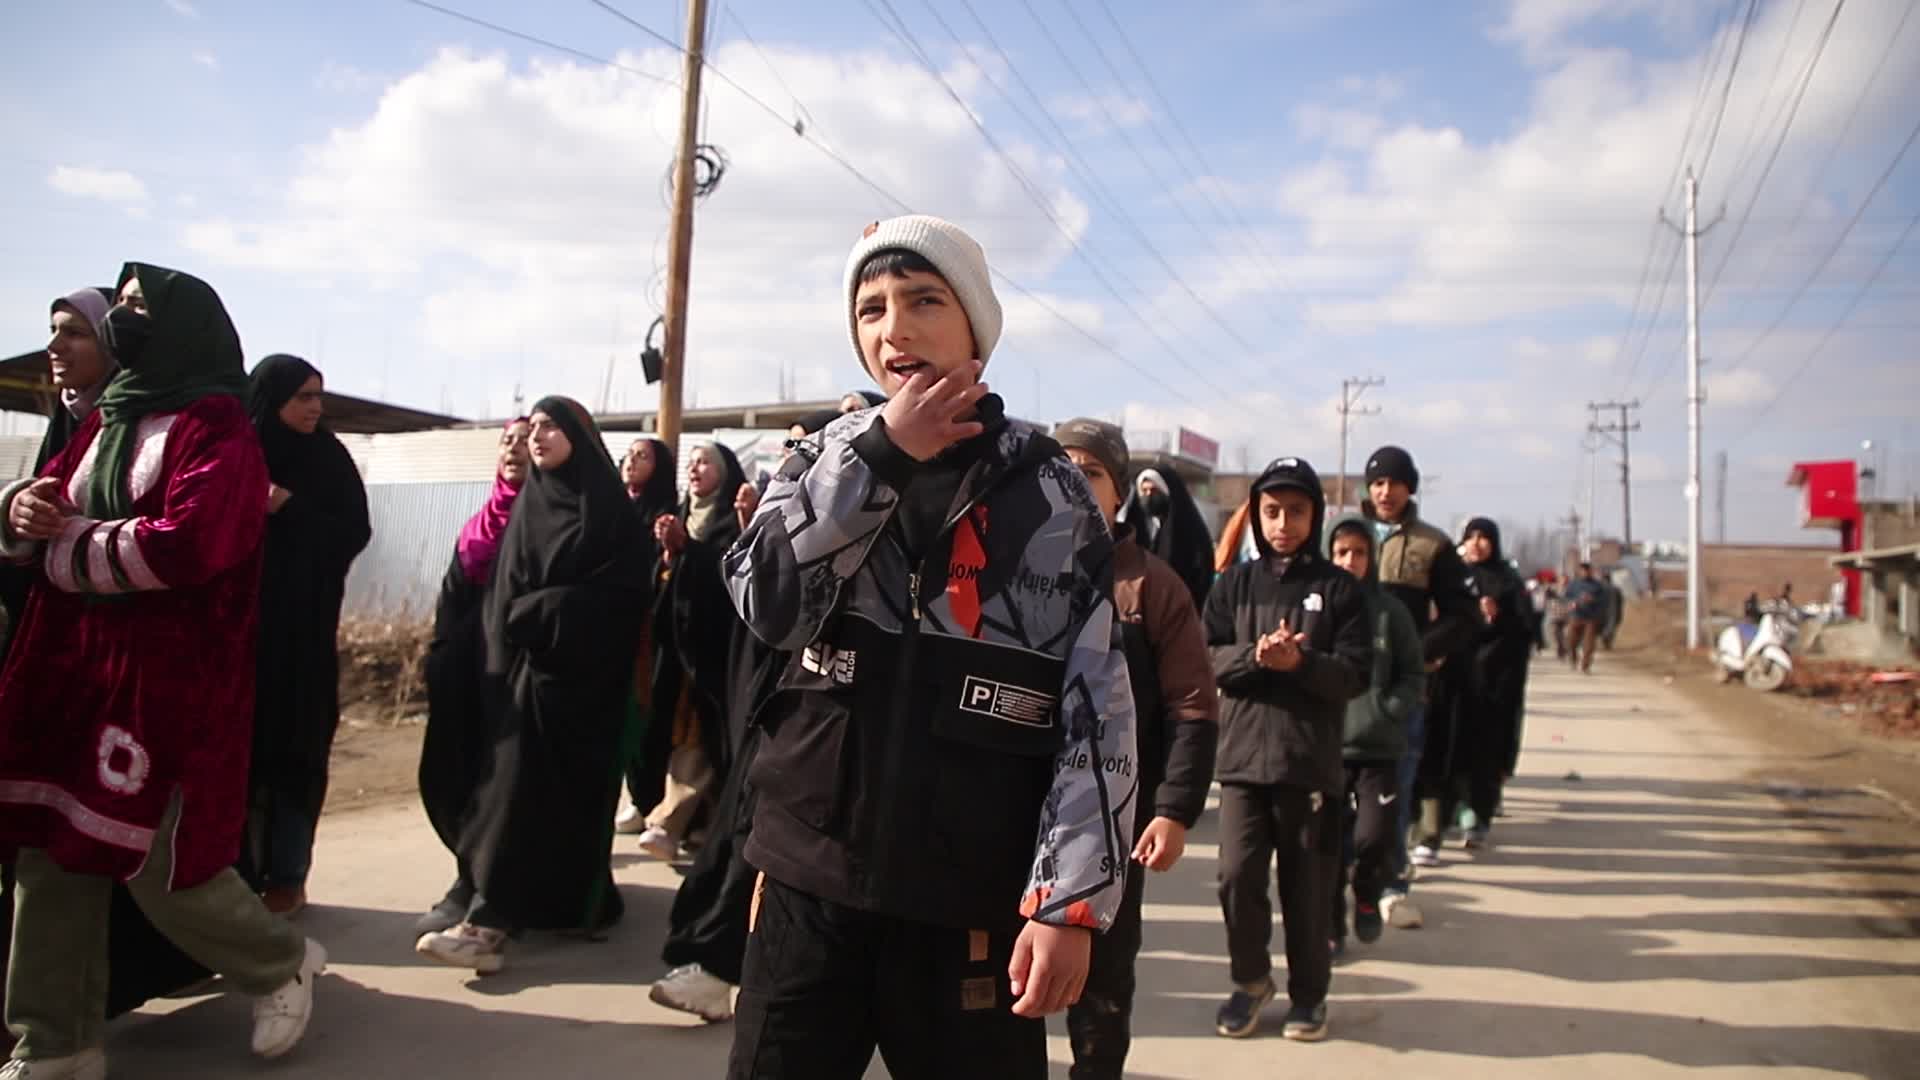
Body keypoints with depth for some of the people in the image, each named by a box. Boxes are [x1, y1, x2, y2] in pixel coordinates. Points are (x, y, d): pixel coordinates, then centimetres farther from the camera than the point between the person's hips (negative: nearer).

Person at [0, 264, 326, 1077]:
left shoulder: (218, 430, -8)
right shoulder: (105, 421, 17)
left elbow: (185, 544, -22)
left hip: (168, 675, -7)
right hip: (69, 665, 8)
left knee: (155, 861, -4)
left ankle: (281, 965, 22)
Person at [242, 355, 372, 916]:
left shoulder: (328, 459, 6)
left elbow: (355, 532, -2)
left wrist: (289, 509, -12)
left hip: (303, 627, 0)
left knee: (295, 746, 0)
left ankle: (287, 876, 7)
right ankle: (236, 872, 9)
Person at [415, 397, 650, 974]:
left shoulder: (607, 505, -2)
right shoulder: (528, 504, 15)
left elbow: (620, 592, -10)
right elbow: (504, 585, 14)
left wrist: (537, 613, -12)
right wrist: (509, 632, -3)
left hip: (583, 666, -6)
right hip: (529, 661, 6)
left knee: (554, 783, -10)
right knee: (518, 778, 1)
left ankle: (491, 919, -12)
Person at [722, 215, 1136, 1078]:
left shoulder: (1048, 492, -4)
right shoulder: (827, 459, 5)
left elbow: (1097, 708, -6)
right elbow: (768, 603, -12)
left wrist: (1070, 898, -12)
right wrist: (883, 453, -15)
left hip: (971, 906, -2)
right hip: (810, 883, 3)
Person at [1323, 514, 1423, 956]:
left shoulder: (1390, 611, 1)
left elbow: (1414, 676, 6)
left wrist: (1388, 709, -9)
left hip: (1379, 746, 1)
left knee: (1374, 836, -5)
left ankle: (1368, 895, 28)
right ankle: (1330, 926, 24)